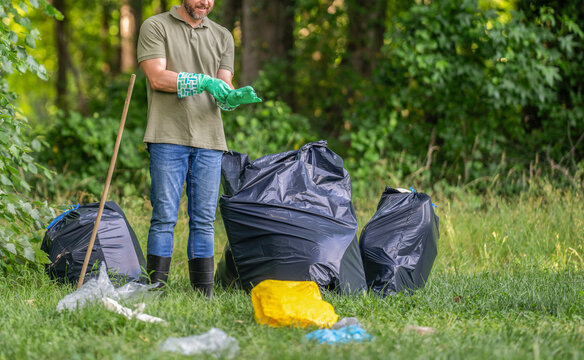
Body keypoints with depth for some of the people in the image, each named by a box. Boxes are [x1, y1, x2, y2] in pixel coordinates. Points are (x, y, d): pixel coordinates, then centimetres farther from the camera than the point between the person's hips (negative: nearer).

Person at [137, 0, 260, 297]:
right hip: (169, 137, -4)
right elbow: (157, 78, -8)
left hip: (209, 139, 4)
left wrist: (236, 97, -13)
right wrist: (203, 81, -17)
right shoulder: (156, 27, 4)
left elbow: (223, 92, 10)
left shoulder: (222, 36, 17)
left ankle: (204, 293, 5)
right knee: (164, 216, -6)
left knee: (204, 220, 3)